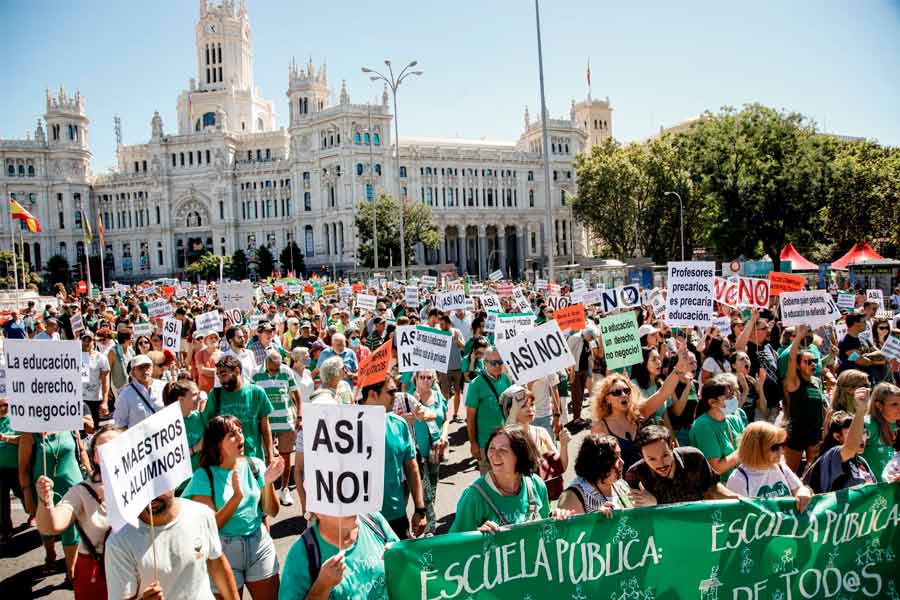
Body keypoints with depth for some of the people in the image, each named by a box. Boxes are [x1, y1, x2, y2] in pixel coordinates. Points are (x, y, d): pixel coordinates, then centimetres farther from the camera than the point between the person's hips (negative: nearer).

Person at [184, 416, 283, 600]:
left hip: (259, 543, 3)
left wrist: (268, 483, -17)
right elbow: (210, 526, -15)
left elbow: (272, 512, 0)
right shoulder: (204, 476, -12)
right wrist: (237, 495, -25)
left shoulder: (255, 465, -3)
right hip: (223, 548, -3)